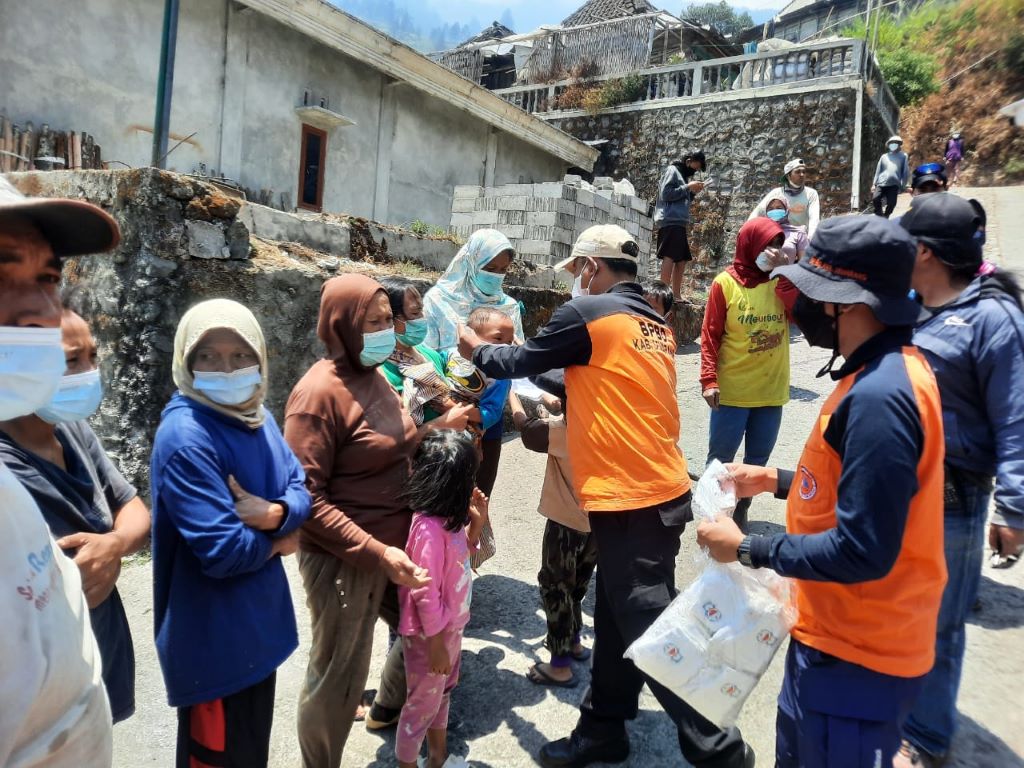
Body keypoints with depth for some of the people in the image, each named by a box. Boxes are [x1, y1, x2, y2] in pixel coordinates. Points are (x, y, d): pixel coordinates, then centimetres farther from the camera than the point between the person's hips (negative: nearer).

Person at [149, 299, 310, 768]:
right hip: (213, 638, -7)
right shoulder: (185, 437, -25)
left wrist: (277, 514, -20)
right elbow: (223, 551, -30)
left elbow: (302, 489, 2)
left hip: (258, 620, 8)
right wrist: (278, 543, -11)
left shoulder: (256, 416, 1)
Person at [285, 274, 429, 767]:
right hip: (344, 561, -8)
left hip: (396, 546, 9)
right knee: (338, 677, 9)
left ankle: (389, 708, 53)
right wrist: (375, 552, -27)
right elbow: (306, 496, -24)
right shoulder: (320, 394, -20)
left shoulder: (375, 378, 6)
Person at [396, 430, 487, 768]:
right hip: (430, 634, -9)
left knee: (441, 695, 26)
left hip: (450, 627, 9)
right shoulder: (429, 529, -31)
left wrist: (476, 523, -3)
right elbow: (425, 594, -27)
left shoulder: (448, 519, -4)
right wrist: (436, 643, -18)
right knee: (421, 704, 12)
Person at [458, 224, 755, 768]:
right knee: (617, 619, 18)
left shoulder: (587, 313, -11)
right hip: (658, 491, 9)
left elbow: (524, 361, 1)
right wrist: (555, 391, 32)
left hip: (631, 501, -9)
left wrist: (477, 350, 19)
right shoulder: (655, 325, 14)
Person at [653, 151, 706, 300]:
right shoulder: (672, 170, -1)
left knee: (682, 259, 7)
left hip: (678, 223, 10)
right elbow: (665, 194, -14)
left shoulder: (683, 175, 24)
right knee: (670, 256, -16)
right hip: (670, 221, -10)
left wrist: (692, 192, 11)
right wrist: (688, 187, -9)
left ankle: (677, 294, 9)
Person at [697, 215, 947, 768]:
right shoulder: (889, 370, 3)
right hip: (841, 634, 10)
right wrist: (778, 481, 10)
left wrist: (746, 548, -20)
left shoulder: (879, 396, -30)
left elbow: (863, 550, -30)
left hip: (857, 653, -10)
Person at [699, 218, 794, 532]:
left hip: (771, 390, 4)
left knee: (758, 459, 15)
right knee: (720, 457, 5)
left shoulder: (782, 280, 3)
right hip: (732, 390, -4)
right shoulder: (726, 283, -9)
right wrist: (709, 380, -15)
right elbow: (710, 335, -8)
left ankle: (741, 510, 31)